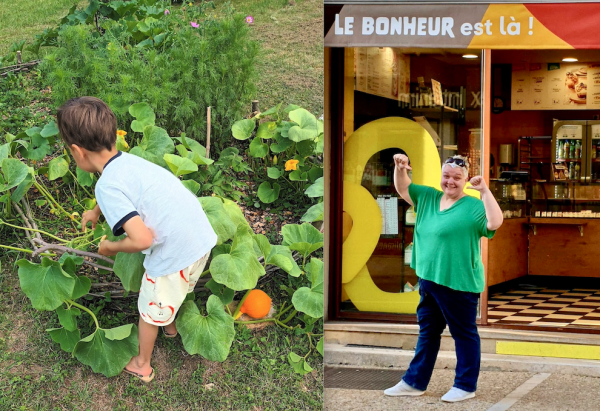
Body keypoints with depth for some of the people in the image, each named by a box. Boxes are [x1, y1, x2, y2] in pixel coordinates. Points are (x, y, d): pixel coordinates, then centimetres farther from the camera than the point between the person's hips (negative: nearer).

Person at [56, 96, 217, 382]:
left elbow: (142, 239, -25)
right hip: (202, 239, 7)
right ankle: (170, 326, 64)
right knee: (174, 294, 37)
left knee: (150, 311, 20)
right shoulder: (130, 160, 6)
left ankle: (142, 365, 42)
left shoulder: (107, 186, -19)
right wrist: (97, 211, 45)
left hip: (174, 256, -7)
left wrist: (111, 247, -6)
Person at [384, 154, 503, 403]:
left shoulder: (473, 206, -11)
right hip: (428, 280, 8)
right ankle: (414, 382, 25)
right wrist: (400, 168, 0)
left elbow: (495, 223, -27)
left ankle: (466, 386, 14)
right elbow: (403, 188, 19)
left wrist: (485, 191, -29)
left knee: (464, 334, 4)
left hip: (458, 283, -8)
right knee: (427, 332, 17)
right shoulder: (428, 197, 11)